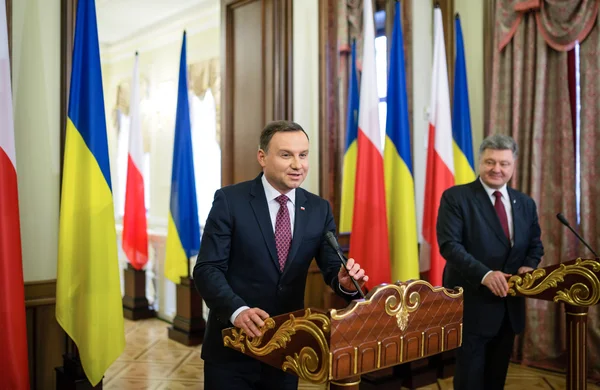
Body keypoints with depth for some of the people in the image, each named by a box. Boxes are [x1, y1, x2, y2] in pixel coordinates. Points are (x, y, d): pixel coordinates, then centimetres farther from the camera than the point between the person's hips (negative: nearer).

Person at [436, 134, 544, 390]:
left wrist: (529, 266, -7)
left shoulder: (525, 203, 10)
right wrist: (484, 274, -29)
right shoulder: (455, 197, -9)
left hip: (509, 305, 6)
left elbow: (535, 245, 16)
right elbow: (449, 245, -17)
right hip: (471, 305, -5)